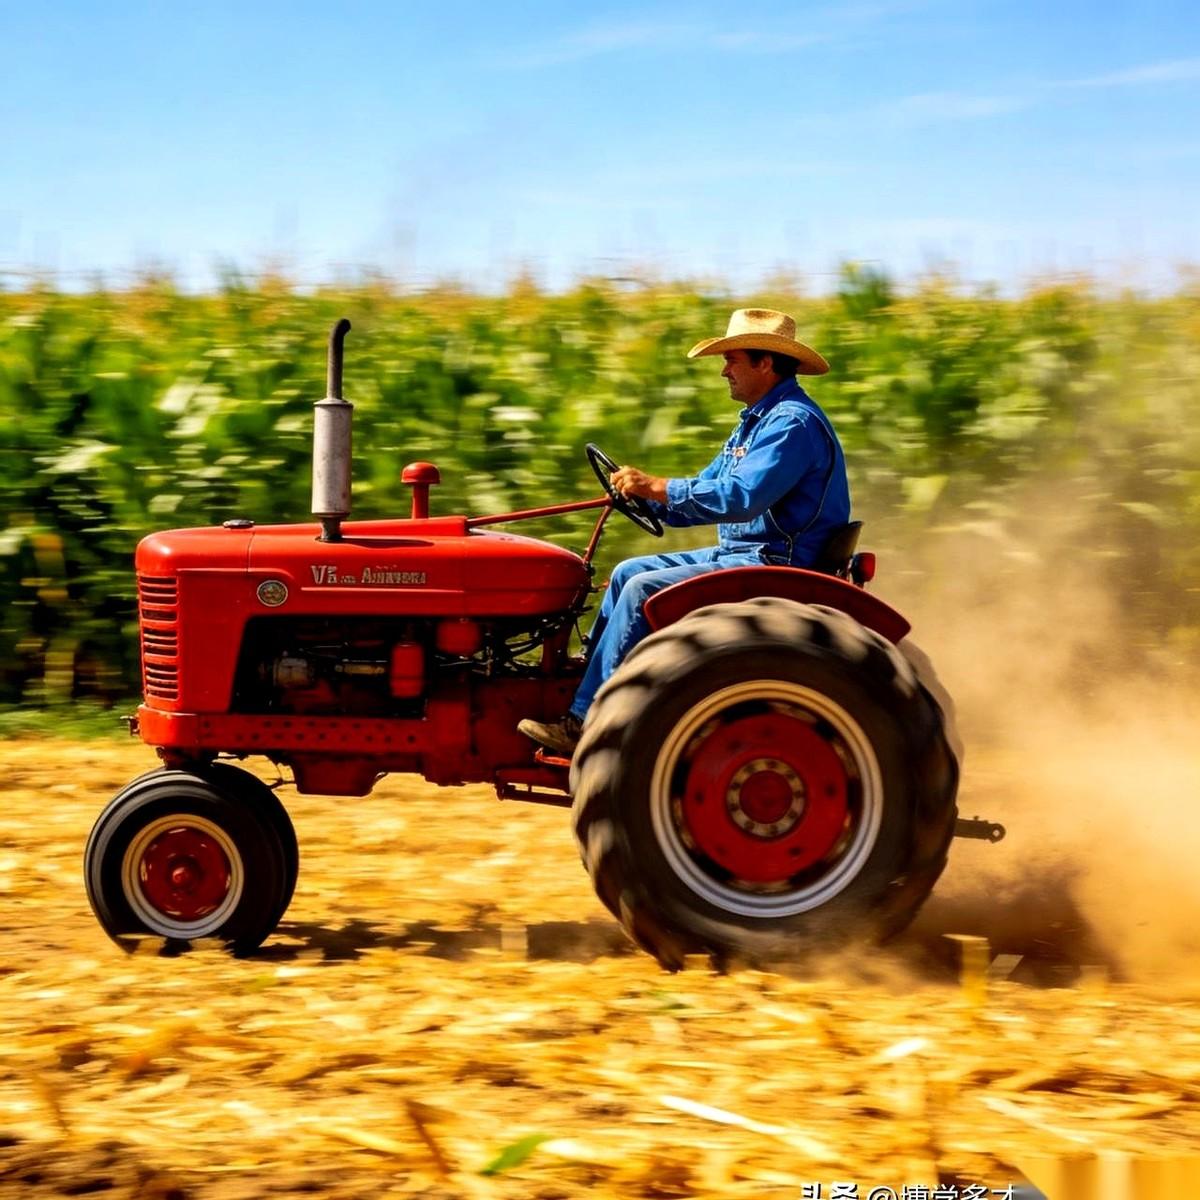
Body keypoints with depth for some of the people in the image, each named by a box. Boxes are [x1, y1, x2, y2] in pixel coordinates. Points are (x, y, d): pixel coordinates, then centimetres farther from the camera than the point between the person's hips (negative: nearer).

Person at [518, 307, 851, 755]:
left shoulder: (793, 423, -18)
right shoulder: (757, 420, 17)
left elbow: (742, 497, -29)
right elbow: (709, 489, 19)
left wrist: (659, 488, -26)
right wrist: (648, 495, 1)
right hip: (741, 554, 11)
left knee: (643, 590, -19)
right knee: (628, 573, 10)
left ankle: (586, 723, -18)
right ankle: (581, 680, 7)